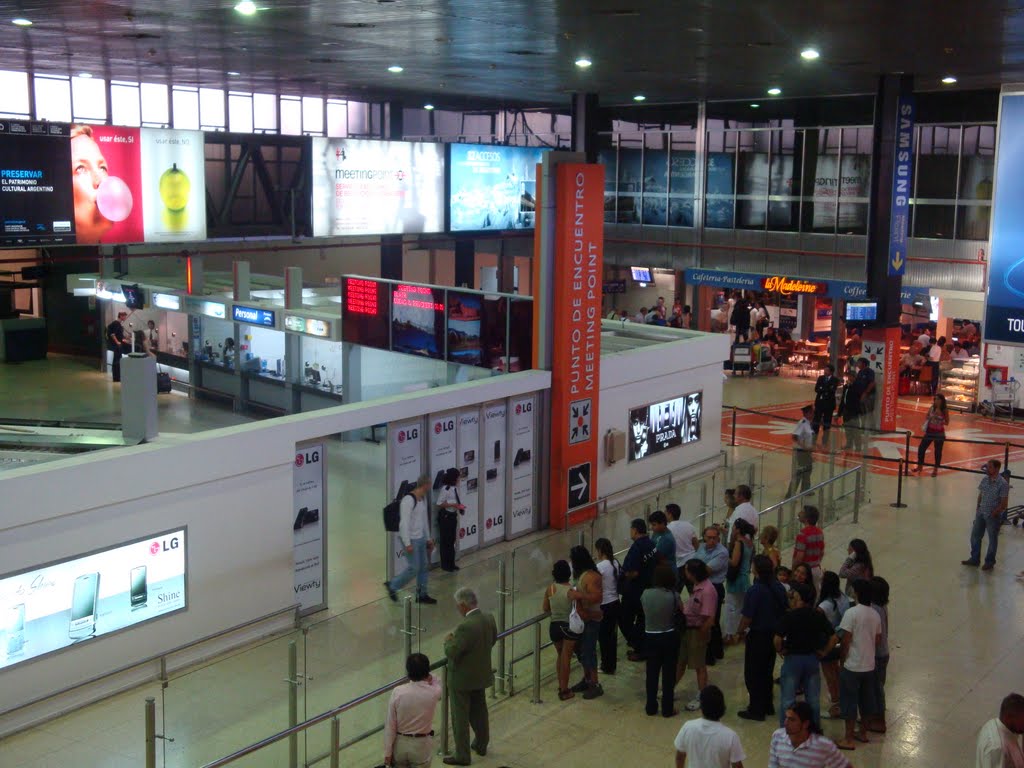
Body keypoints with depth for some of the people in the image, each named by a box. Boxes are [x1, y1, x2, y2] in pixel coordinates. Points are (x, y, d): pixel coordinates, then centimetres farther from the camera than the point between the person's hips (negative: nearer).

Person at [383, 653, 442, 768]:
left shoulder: (398, 692, -16)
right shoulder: (433, 693, -16)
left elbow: (390, 725, -10)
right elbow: (438, 684, 12)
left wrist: (388, 752, -1)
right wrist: (430, 678, -7)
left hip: (400, 744, 1)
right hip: (422, 745, -1)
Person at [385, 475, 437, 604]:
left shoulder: (423, 498, 7)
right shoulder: (408, 500, -21)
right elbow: (404, 523, -23)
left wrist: (428, 538, 20)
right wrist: (407, 543, -24)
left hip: (420, 538, 9)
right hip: (411, 539, -9)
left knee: (423, 566, 12)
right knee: (413, 568, -5)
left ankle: (422, 594, 22)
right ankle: (392, 585, 13)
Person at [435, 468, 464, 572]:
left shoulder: (455, 488, 4)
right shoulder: (445, 489, -19)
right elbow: (439, 504, -19)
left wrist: (459, 506, -2)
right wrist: (453, 505, -23)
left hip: (453, 516, 8)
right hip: (445, 517, -8)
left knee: (452, 540, 16)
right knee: (445, 541, 3)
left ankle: (451, 563, 27)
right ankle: (445, 565, 15)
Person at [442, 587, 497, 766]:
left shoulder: (466, 626, -31)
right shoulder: (489, 618, -7)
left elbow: (451, 652, -27)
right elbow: (492, 640, 9)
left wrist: (448, 640, -7)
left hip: (462, 678, -8)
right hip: (481, 675, 8)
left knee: (460, 717, 7)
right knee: (479, 711, 24)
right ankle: (481, 745, 40)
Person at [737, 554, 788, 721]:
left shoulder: (754, 591, -24)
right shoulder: (779, 588, -3)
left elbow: (747, 618, -22)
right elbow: (784, 612, 7)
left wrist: (740, 630, -3)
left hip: (757, 636, -7)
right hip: (774, 635, 7)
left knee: (753, 674, 6)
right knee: (767, 672, 21)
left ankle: (756, 710, 11)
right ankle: (767, 706, 31)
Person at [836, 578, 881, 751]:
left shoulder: (852, 613, -17)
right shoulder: (875, 615, 2)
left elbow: (846, 641, -15)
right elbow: (877, 640, 8)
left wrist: (842, 660, -2)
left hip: (852, 665, -6)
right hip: (869, 665, 6)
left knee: (849, 702, 2)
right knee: (867, 700, 17)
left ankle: (849, 739, 7)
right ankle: (863, 733, 30)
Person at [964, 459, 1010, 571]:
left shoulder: (1002, 483, -18)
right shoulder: (985, 479, 0)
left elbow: (1003, 504, -16)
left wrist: (994, 513, -16)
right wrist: (978, 508, 4)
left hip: (993, 516, -6)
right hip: (981, 513, 6)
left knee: (992, 539, 10)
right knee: (975, 535, 14)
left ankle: (989, 562, 25)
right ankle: (974, 559, 30)